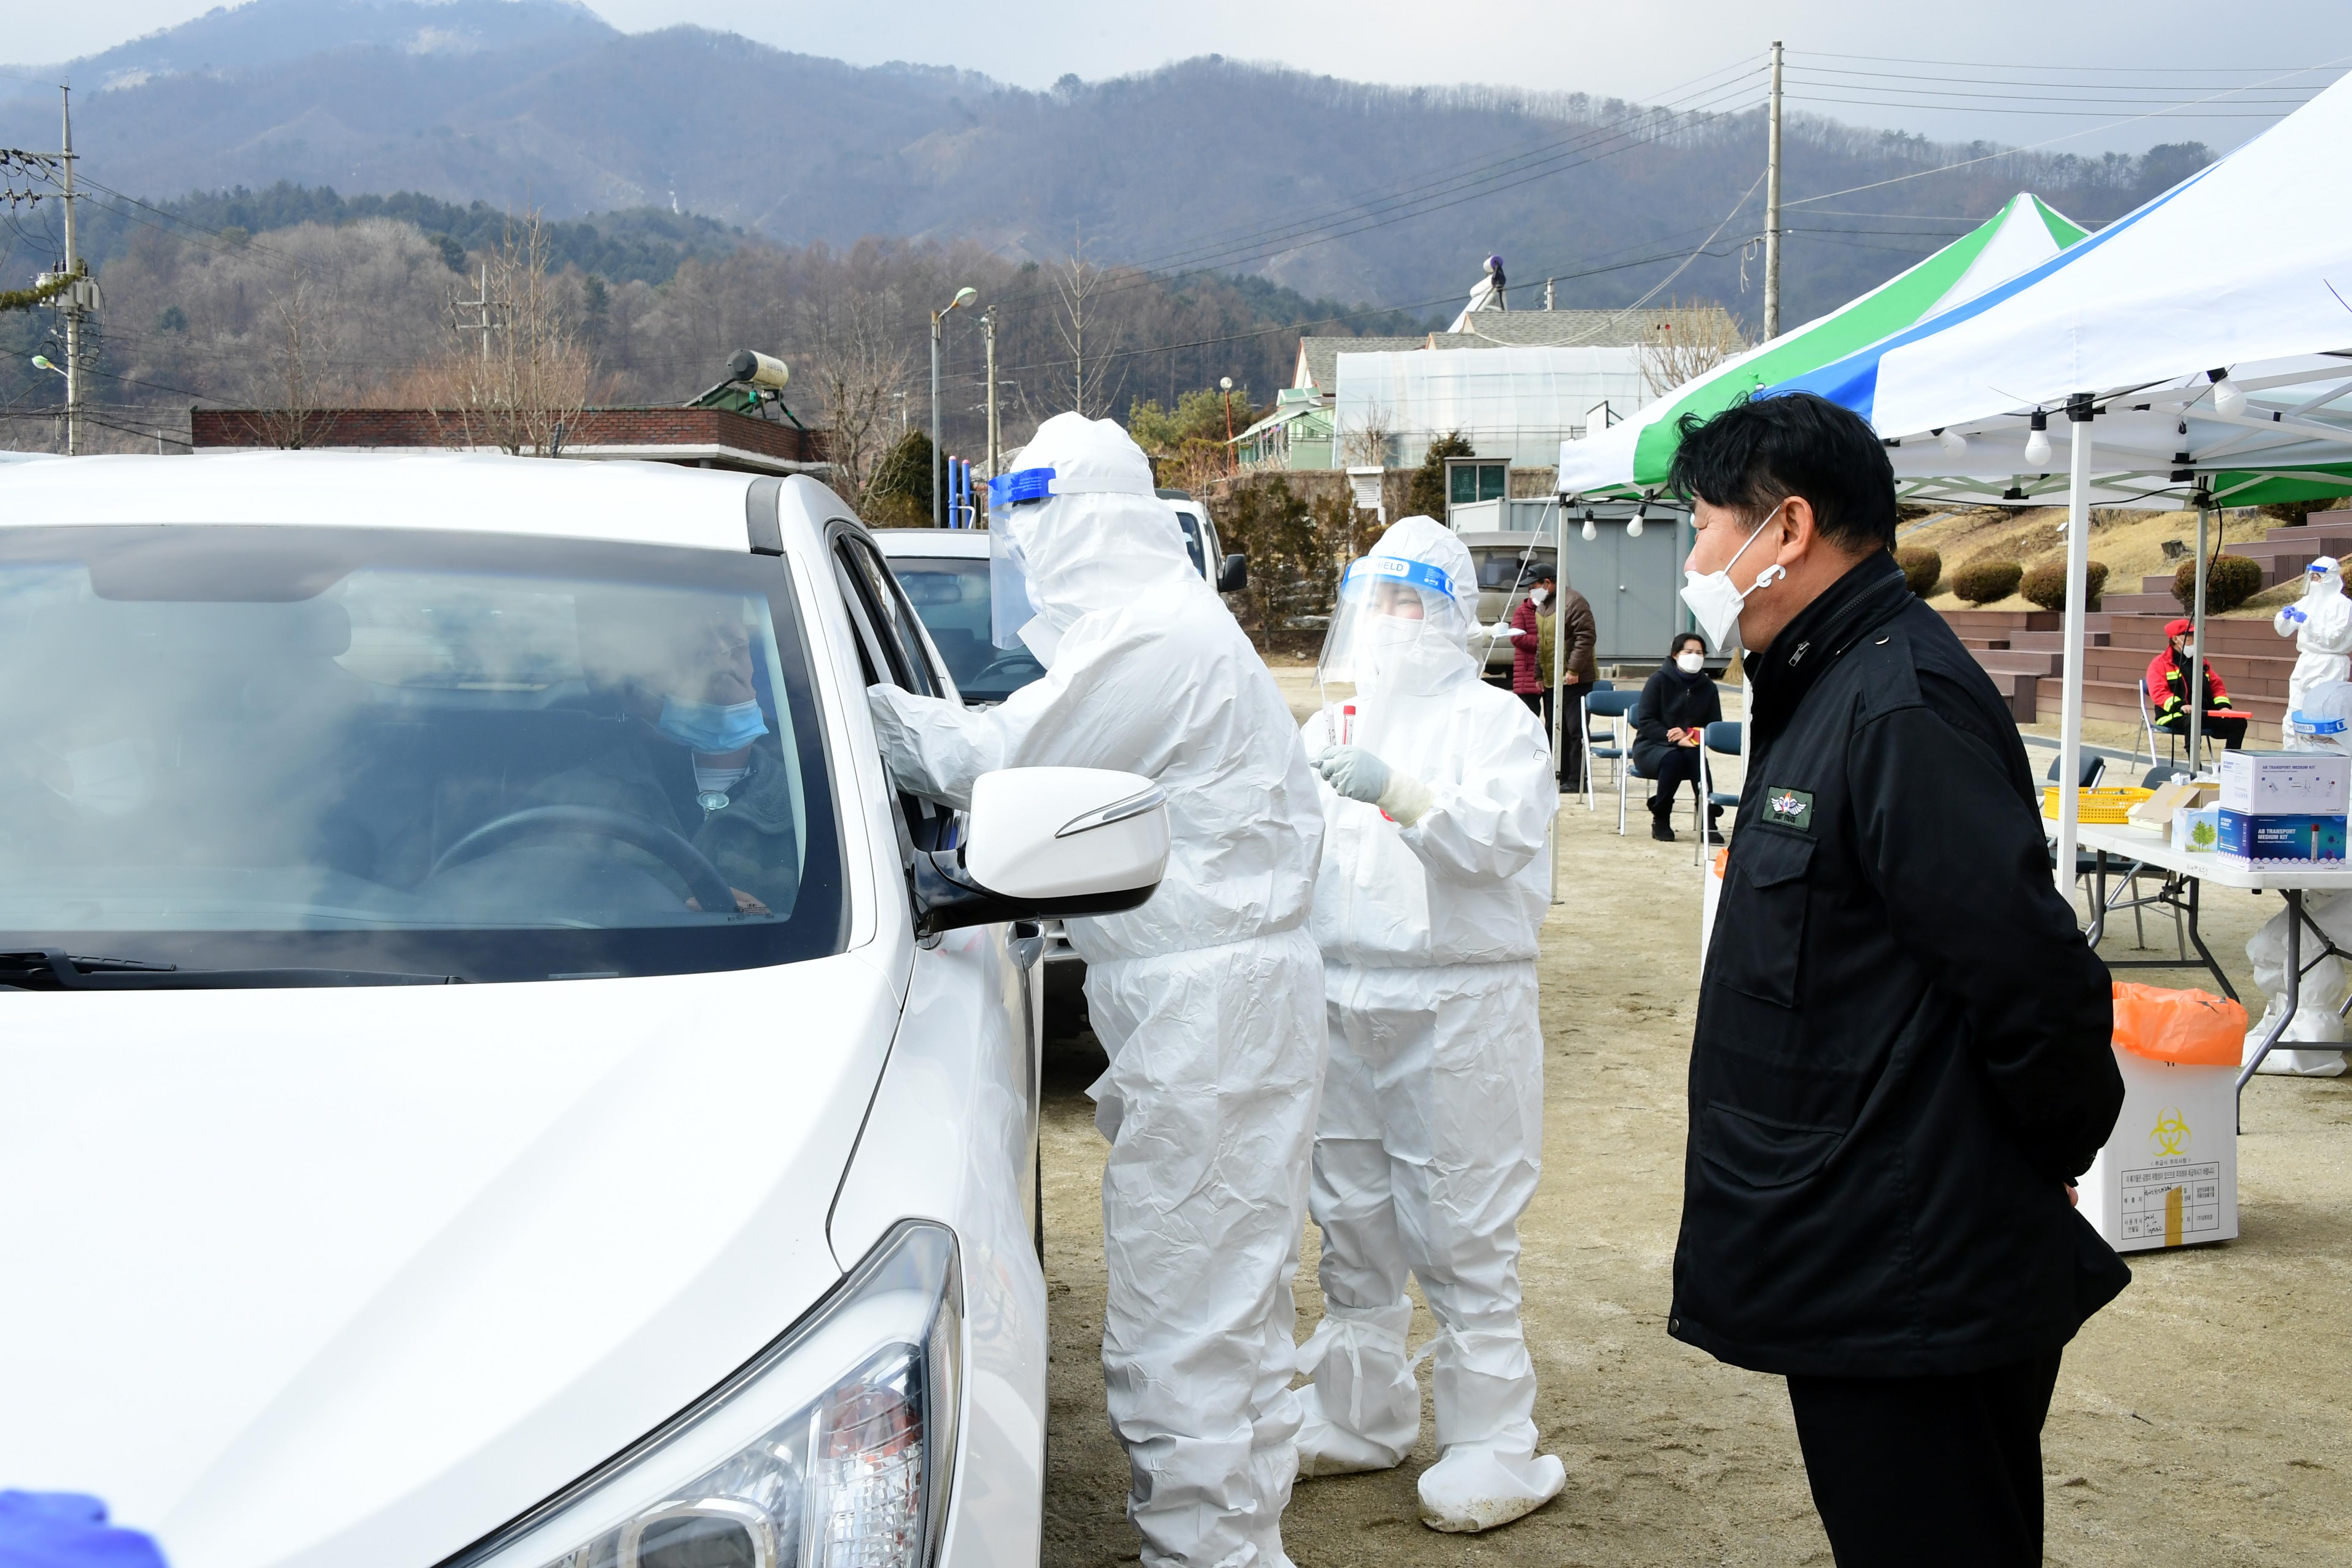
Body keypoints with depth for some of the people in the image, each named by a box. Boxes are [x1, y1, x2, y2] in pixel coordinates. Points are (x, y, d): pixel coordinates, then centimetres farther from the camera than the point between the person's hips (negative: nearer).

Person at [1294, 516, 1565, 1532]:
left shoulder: (1495, 722, -1)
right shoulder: (1331, 726, 18)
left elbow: (1505, 834, -18)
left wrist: (1402, 794, -32)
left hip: (1457, 1008, -6)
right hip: (1342, 1002, 6)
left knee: (1462, 1237, -4)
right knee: (1352, 1226, 13)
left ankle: (1492, 1448, 5)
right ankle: (1359, 1417, 27)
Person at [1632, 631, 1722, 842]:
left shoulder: (1708, 688, 5)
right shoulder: (1659, 681, -5)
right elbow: (1645, 722, -13)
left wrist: (1692, 736, -19)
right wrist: (1675, 739, -27)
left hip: (1690, 748, 2)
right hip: (1651, 748, -2)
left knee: (1696, 756, -32)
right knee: (1673, 758, -35)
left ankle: (1708, 820, -32)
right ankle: (1660, 821, -18)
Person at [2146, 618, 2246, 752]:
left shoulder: (2201, 662, 23)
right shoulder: (2159, 664, 2)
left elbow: (2216, 685, 21)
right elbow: (2159, 693, -10)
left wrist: (2224, 706, 0)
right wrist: (2180, 706, -28)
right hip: (2176, 716, -7)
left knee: (2239, 722, -10)